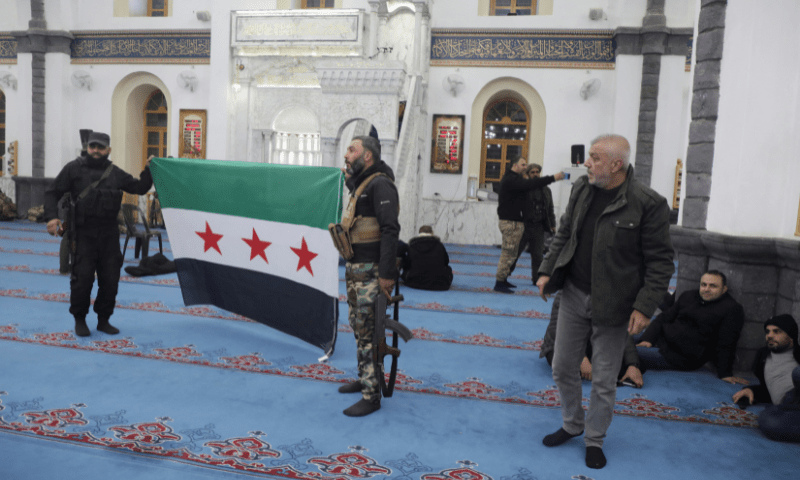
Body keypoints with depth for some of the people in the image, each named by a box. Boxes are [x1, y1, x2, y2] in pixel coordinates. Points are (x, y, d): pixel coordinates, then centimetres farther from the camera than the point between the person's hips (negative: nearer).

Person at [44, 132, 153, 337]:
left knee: (110, 279, 4)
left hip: (109, 235, 3)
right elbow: (53, 193, 2)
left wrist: (148, 170, 1)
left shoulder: (115, 173, 11)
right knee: (82, 277, -5)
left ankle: (103, 320, 21)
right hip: (84, 234, -3)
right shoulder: (74, 169, 1)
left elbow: (140, 188, 15)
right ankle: (79, 320, 15)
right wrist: (51, 217, -12)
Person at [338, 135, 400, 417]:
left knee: (368, 330, -6)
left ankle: (371, 396, 2)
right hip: (355, 268, 10)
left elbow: (390, 230, -22)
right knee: (358, 326, 18)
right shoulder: (359, 184, 16)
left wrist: (387, 273, -26)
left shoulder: (380, 184, -14)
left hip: (370, 270, -10)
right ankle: (364, 379, 32)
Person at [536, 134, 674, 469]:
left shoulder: (648, 204, -16)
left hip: (612, 305, -5)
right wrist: (547, 271, 6)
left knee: (604, 380, 9)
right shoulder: (581, 189, 2)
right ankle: (571, 425, 37)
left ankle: (595, 439, 30)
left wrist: (644, 307, -17)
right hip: (574, 295, 5)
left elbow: (660, 262, -12)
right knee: (563, 367, 15)